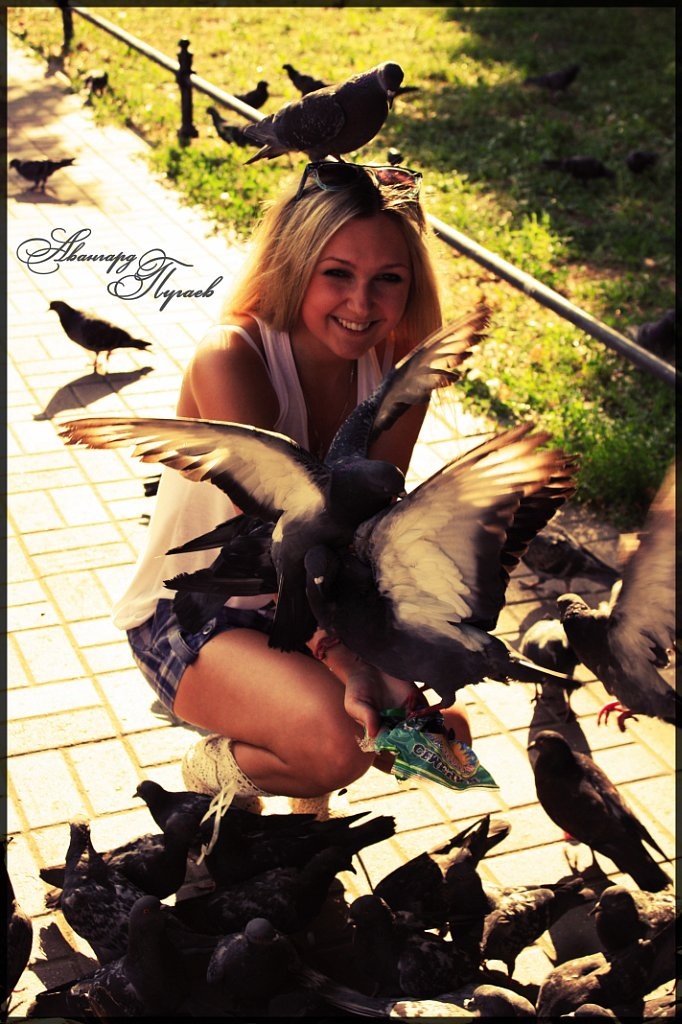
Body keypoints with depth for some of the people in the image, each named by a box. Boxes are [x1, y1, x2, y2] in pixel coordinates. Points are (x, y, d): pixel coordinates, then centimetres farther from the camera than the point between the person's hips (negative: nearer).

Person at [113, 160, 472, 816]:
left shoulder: (397, 369, -9)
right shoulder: (230, 360, -25)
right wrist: (342, 662, -43)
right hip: (188, 617, -5)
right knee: (338, 742, -30)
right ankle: (214, 770, 3)